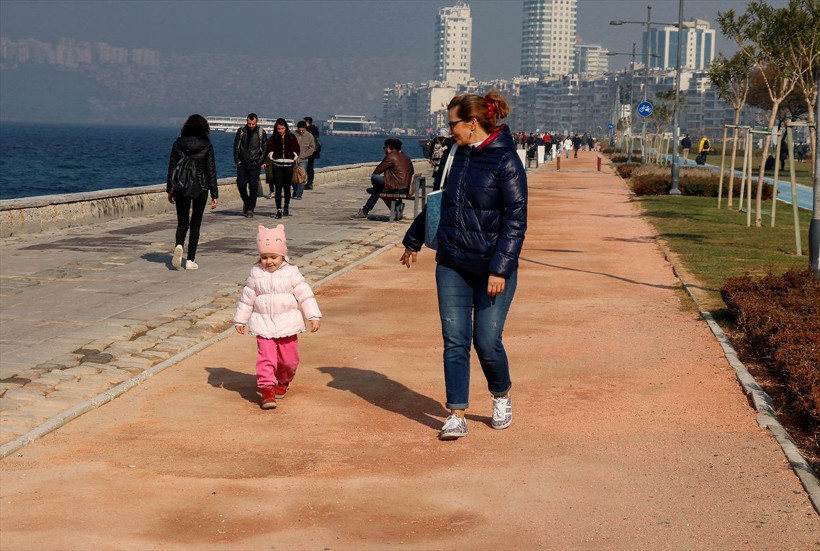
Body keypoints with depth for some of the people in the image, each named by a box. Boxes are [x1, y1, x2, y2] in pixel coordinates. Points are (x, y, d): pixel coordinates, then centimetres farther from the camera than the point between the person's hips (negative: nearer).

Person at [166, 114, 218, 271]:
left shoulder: (178, 144, -1)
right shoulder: (206, 146, -5)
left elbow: (172, 168, 3)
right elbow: (211, 171, -4)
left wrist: (170, 190, 12)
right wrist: (214, 194, 0)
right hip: (200, 188, -1)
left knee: (182, 222, 12)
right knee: (195, 223, 8)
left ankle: (179, 246, -19)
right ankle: (190, 260, 6)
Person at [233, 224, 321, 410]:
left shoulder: (291, 273, -5)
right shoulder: (256, 274, -2)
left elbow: (305, 295, -3)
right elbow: (247, 298, 7)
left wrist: (314, 316, -8)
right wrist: (240, 320, 11)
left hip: (287, 323, 0)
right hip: (263, 323, 0)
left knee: (289, 359, 9)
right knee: (266, 357, -12)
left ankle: (283, 382, 34)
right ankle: (267, 390, -9)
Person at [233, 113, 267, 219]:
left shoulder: (261, 133, 0)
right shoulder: (241, 131, 4)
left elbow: (265, 148, 3)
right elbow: (236, 146, 9)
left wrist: (260, 161, -6)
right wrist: (237, 159, 1)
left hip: (255, 164, -2)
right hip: (242, 164, 2)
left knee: (253, 187, -2)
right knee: (241, 184, -3)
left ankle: (250, 209, 4)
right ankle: (246, 202, 24)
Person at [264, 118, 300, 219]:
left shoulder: (291, 137, 3)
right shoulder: (273, 138, 2)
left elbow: (296, 149, 11)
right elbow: (268, 150, 4)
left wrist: (294, 157, 2)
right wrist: (272, 157, -6)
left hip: (288, 165, 1)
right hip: (277, 165, -1)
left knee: (287, 187, 10)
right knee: (278, 188, -8)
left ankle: (287, 206, 32)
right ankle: (279, 210, -9)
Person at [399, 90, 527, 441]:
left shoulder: (506, 161, -10)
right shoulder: (456, 157, 10)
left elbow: (515, 219, -13)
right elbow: (436, 203, 25)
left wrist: (501, 268, -19)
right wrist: (413, 241, 33)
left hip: (493, 267, -5)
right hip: (452, 265, 6)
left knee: (487, 340, -2)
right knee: (454, 341, 1)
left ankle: (502, 396, 26)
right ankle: (457, 415, 7)